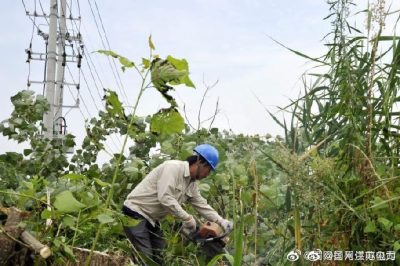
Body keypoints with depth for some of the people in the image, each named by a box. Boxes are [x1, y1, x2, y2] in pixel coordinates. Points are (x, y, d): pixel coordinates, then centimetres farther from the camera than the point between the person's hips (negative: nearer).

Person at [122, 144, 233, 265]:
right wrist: (188, 218, -22)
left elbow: (202, 205, 15)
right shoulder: (173, 167, -21)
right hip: (136, 214, -10)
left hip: (151, 219, 10)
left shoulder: (192, 184, 7)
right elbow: (165, 198, -30)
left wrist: (221, 221, 4)